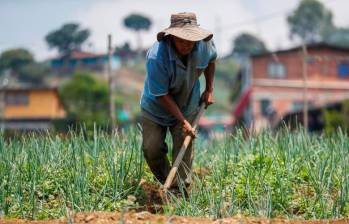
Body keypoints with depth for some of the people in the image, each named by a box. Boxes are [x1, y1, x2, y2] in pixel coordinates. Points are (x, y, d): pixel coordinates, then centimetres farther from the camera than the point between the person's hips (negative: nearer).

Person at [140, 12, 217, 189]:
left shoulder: (204, 44, -21)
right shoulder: (156, 57, -36)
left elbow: (211, 59, 8)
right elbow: (161, 95, -27)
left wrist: (209, 89, 7)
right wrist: (183, 121, -26)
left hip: (187, 106, 2)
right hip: (156, 107, -2)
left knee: (184, 148, -5)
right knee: (151, 149, -2)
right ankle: (166, 184, 21)